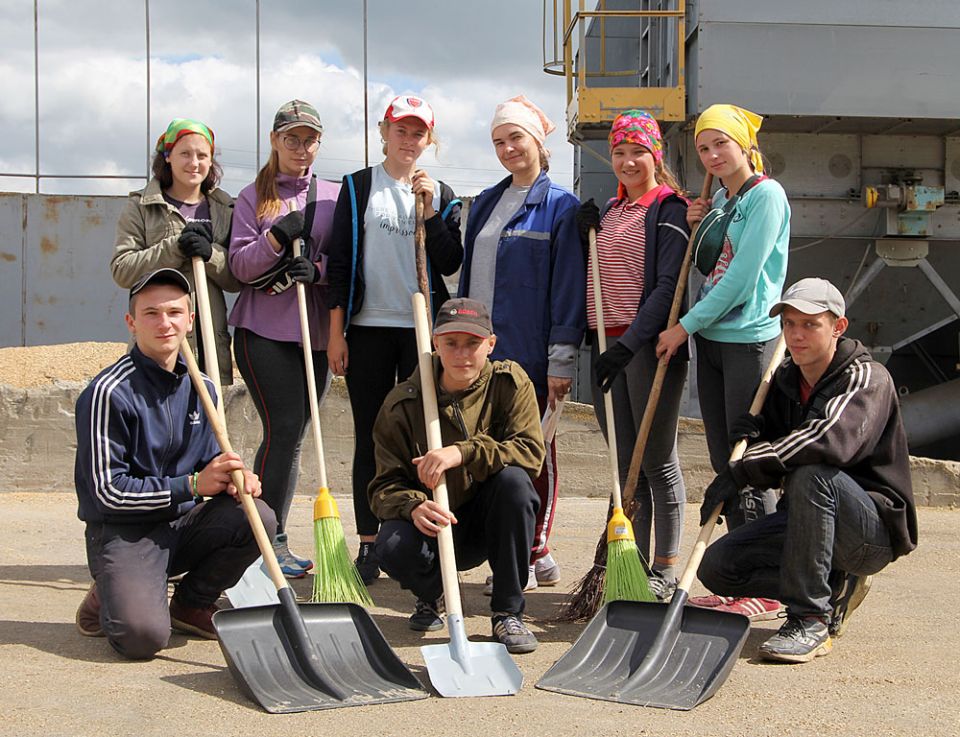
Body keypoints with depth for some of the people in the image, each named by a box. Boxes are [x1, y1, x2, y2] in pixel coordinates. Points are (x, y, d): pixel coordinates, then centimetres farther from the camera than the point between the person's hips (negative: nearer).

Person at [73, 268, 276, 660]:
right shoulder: (109, 392, -14)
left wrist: (234, 479, -9)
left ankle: (191, 603, 4)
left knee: (258, 518, -22)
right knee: (143, 635, -30)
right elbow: (108, 491, -16)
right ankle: (107, 599, 9)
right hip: (123, 533, -6)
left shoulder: (200, 388, 8)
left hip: (183, 525, 6)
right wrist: (192, 485, -19)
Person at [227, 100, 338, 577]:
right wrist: (277, 238, -16)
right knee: (285, 428, -12)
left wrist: (317, 268, -13)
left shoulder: (334, 196, 12)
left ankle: (271, 537, 15)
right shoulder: (253, 197, 7)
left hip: (315, 331, 3)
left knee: (293, 435, 6)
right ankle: (270, 539, -4)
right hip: (263, 329, -3)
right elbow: (239, 265, 0)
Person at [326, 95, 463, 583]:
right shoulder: (358, 188, 6)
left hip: (424, 328, 1)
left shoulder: (441, 195, 11)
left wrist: (430, 212, -8)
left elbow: (451, 264, 3)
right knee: (370, 437, 2)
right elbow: (341, 261, 2)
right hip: (369, 327, -1)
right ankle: (368, 546, 9)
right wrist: (336, 332, -4)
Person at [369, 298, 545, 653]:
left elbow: (531, 451, -20)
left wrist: (462, 453, -33)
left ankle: (508, 612, -17)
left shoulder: (510, 382, -8)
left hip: (489, 523, 1)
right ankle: (431, 594, 9)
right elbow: (385, 484, -12)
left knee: (514, 479, -31)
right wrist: (413, 506, -36)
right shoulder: (403, 403, -10)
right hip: (435, 521, -1)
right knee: (393, 548, -33)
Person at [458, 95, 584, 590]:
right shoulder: (485, 203, 15)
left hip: (529, 351, -7)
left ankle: (531, 556, 12)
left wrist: (562, 360, -14)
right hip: (482, 347, 7)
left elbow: (568, 289, -10)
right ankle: (533, 555, 20)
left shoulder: (560, 206, -5)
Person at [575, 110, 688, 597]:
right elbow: (590, 278, 22)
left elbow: (667, 285, -13)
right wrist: (584, 236, 4)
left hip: (650, 343, -7)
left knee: (658, 459, 0)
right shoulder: (608, 211, 17)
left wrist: (629, 343, -22)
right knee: (625, 464, 9)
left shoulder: (669, 208, -5)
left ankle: (666, 567, 9)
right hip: (606, 345, 7)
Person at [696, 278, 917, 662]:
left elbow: (832, 439, -37)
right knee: (715, 566, -9)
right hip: (807, 521, 7)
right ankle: (834, 590, 7)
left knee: (811, 475, -36)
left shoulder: (866, 378, -15)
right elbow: (776, 468, 12)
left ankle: (811, 620, -27)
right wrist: (757, 438, -12)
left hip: (877, 529, -7)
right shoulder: (785, 380, 6)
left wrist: (742, 471, -36)